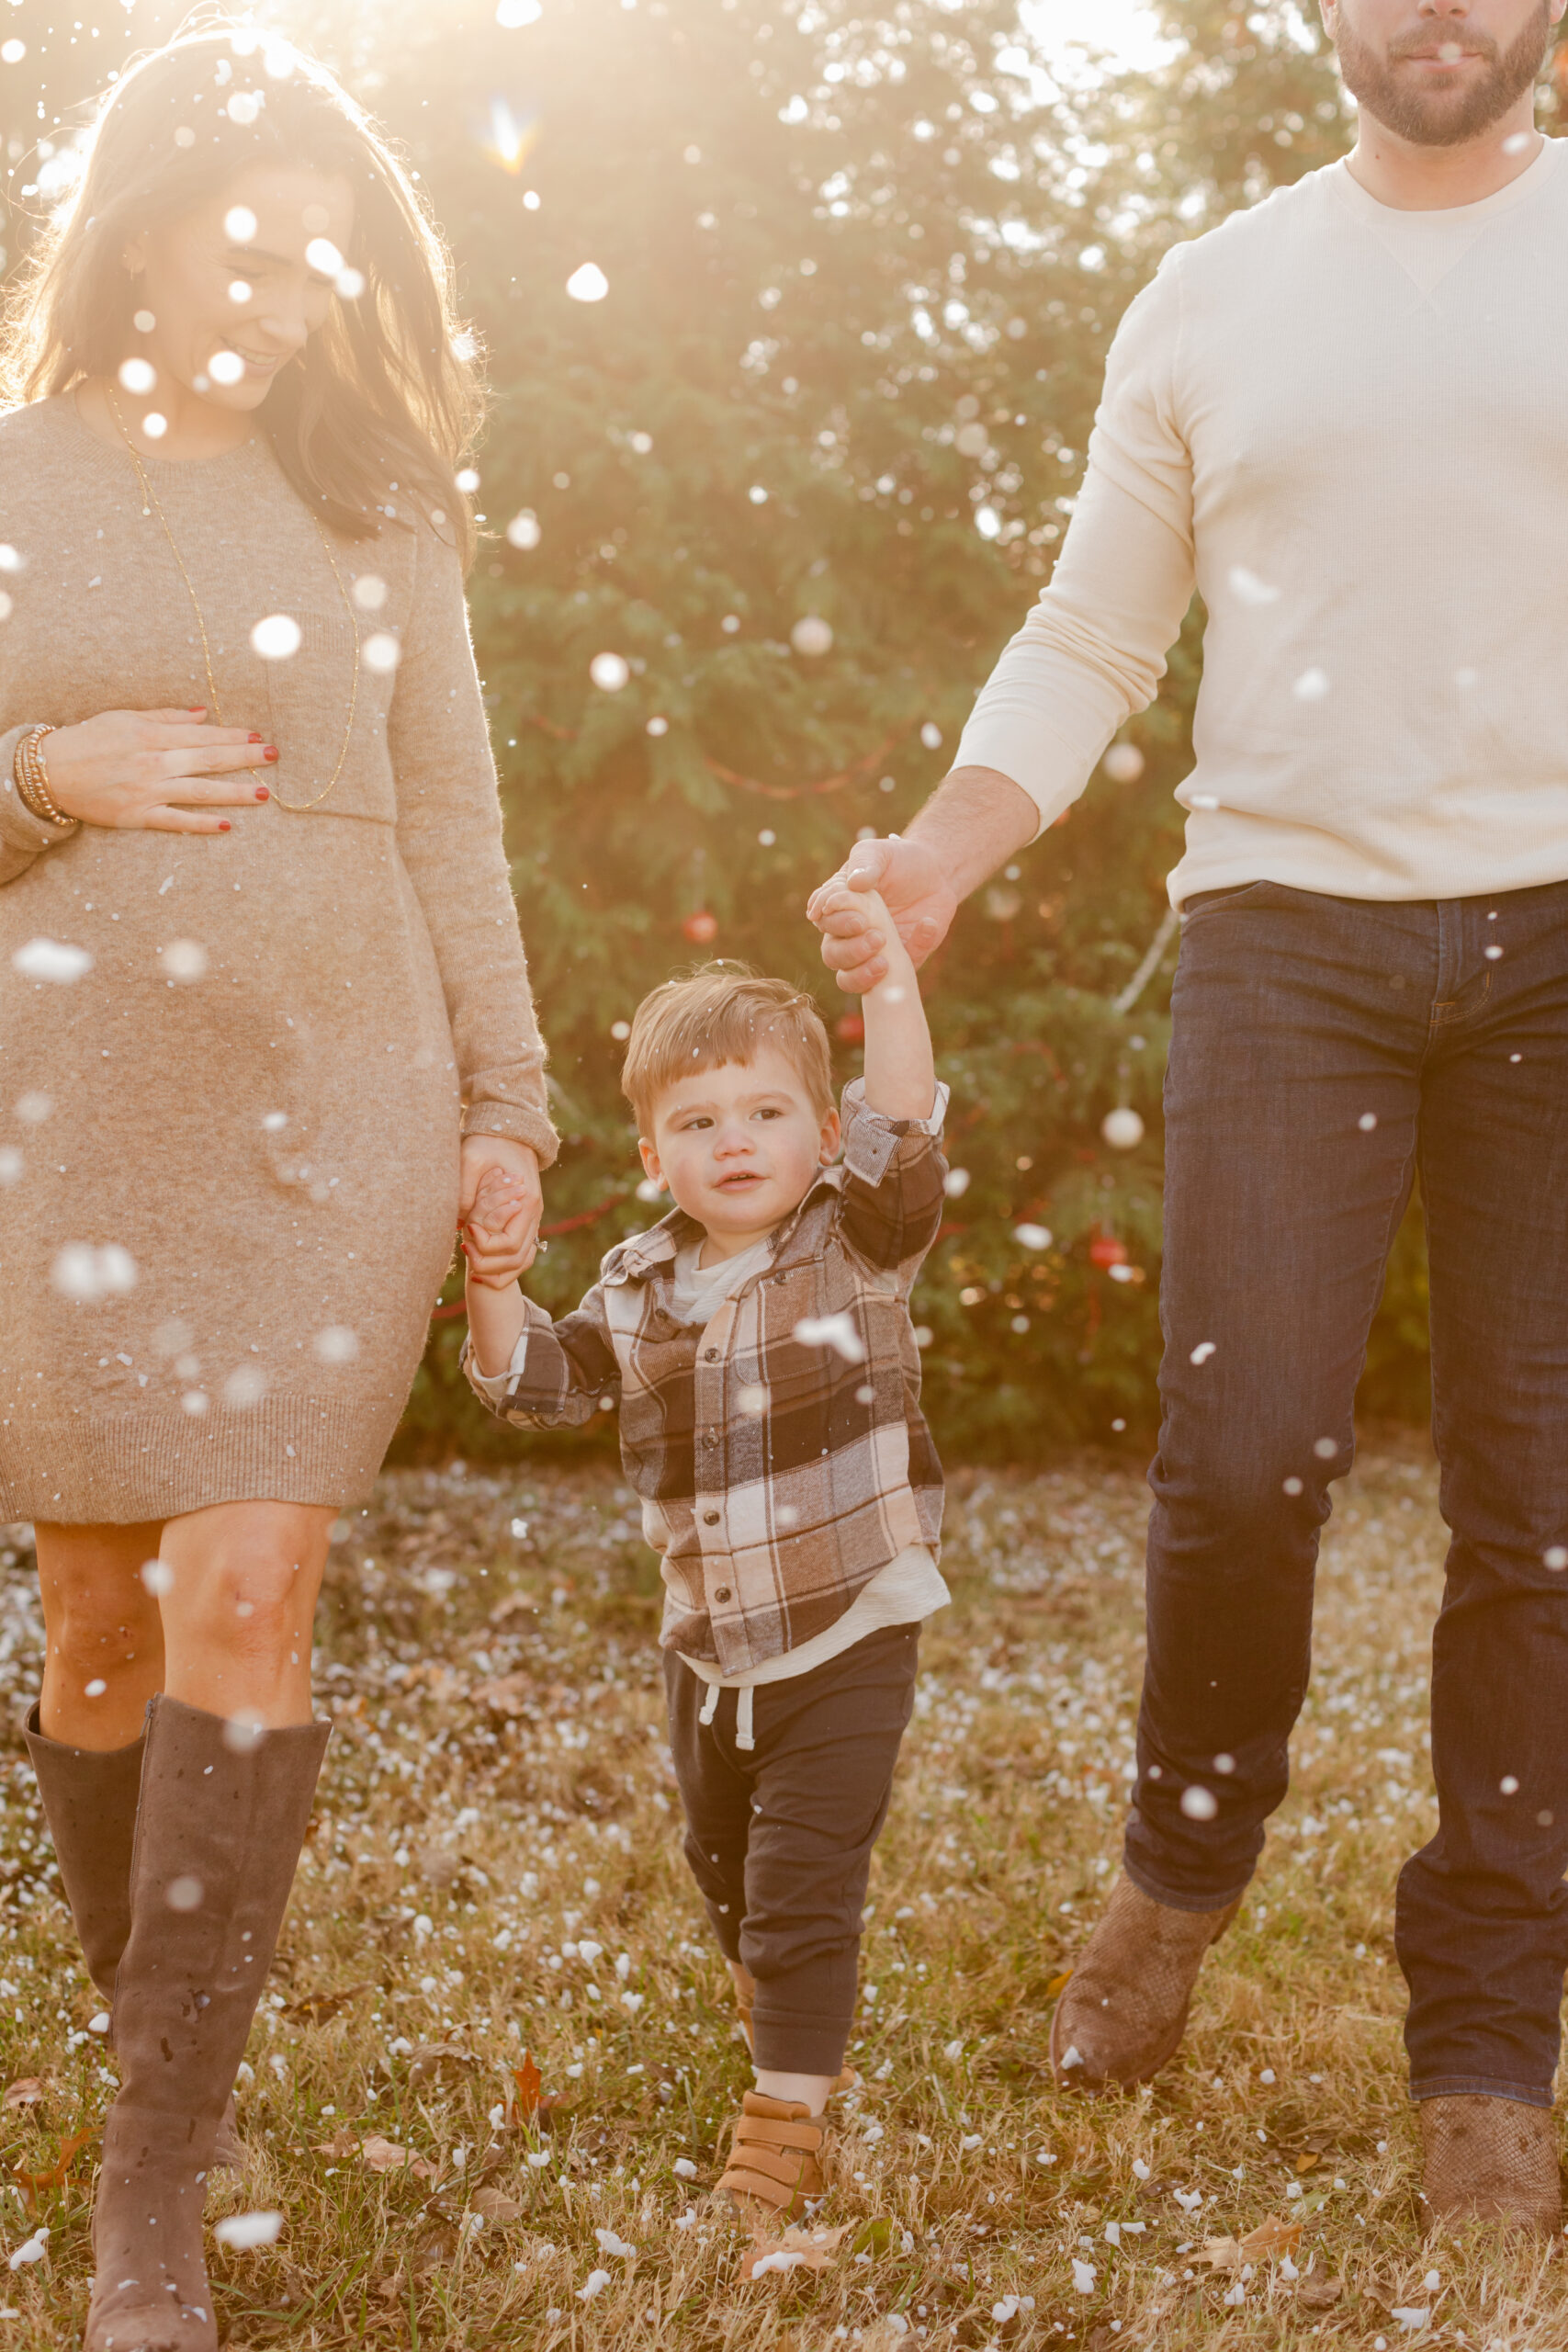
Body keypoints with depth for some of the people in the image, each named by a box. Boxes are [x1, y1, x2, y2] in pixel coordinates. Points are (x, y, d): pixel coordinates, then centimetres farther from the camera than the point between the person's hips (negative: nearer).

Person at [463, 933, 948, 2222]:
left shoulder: (857, 1245, -10)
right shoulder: (640, 1287, 2)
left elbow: (904, 1131, -25)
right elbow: (542, 1381, 8)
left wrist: (889, 979, -32)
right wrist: (493, 1281, -8)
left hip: (849, 1640, -5)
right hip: (708, 1652, 6)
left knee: (804, 1883, -8)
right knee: (726, 1873, 24)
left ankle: (790, 2118, 5)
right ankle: (786, 2031, 51)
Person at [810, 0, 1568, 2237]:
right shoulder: (1212, 297, 13)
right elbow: (1088, 645, 15)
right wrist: (937, 860, -2)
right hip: (1287, 918, 1)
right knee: (1243, 1461, -11)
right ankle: (1186, 1860, 19)